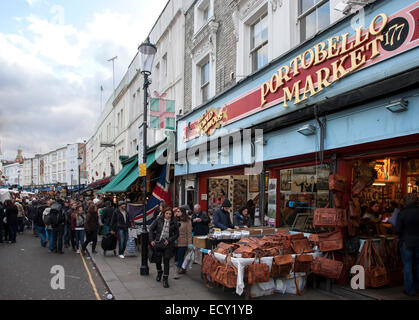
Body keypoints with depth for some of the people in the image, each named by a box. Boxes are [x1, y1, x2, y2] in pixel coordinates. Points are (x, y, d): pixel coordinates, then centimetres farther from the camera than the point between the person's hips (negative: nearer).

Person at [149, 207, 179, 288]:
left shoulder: (174, 223, -4)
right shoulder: (158, 220, -4)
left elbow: (176, 234, 2)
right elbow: (151, 229, 4)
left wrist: (169, 240, -10)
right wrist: (151, 240, -3)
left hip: (167, 244, -1)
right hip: (158, 243, 1)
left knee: (166, 261, -3)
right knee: (158, 260, 13)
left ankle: (165, 279, 8)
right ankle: (159, 273, 43)